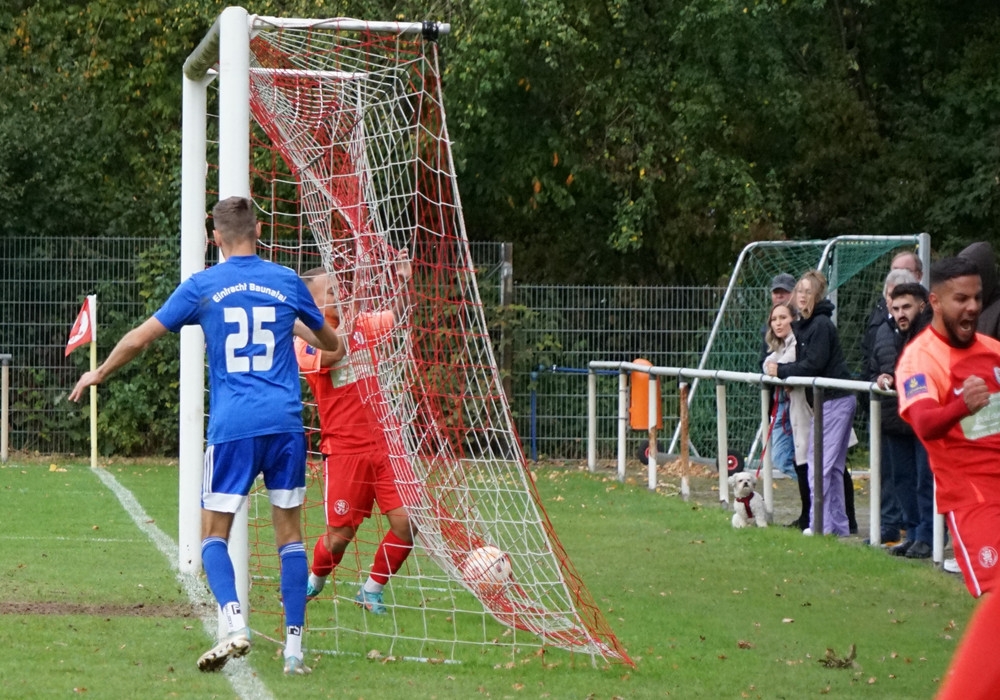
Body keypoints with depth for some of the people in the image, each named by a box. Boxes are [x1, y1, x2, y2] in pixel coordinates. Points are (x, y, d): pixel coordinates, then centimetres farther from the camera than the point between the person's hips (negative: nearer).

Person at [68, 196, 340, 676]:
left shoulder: (201, 287, 3)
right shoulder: (287, 282, 8)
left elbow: (140, 336, 8)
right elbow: (330, 343, 23)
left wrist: (98, 374, 24)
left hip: (232, 426, -2)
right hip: (285, 425, 2)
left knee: (214, 533, 5)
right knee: (290, 533, 9)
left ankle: (235, 625, -19)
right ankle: (294, 649, 4)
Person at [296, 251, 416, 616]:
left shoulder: (361, 325, 11)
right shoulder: (304, 343, -5)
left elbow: (397, 316, 1)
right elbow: (329, 354, -25)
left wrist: (404, 283, -16)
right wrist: (348, 319, -25)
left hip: (384, 445, 4)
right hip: (344, 451, -4)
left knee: (406, 523, -6)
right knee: (340, 535, -1)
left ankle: (371, 591, 15)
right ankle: (314, 582, 31)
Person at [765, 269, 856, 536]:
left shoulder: (821, 325, -14)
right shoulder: (802, 325, 15)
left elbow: (813, 365, -18)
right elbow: (806, 364, 16)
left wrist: (781, 371, -10)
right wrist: (780, 370, 0)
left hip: (834, 401, -10)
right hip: (838, 400, 10)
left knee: (819, 464, -8)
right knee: (833, 467, 12)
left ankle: (820, 525, -6)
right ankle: (839, 525, 16)